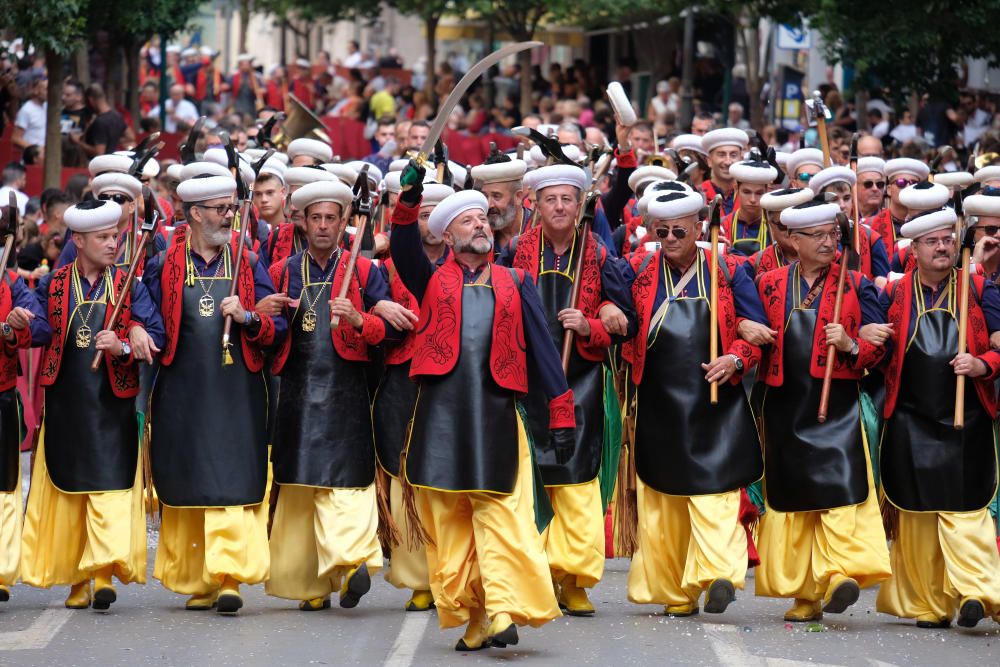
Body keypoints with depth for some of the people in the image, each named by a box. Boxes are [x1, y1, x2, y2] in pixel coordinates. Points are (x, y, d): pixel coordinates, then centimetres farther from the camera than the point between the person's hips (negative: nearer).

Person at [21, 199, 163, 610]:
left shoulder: (129, 286, 4)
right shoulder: (52, 286, 7)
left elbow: (154, 336, -4)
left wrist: (123, 346, -19)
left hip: (113, 406, -1)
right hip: (64, 404, 2)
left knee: (110, 487, -10)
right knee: (67, 490, 4)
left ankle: (104, 573, -15)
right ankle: (76, 580, 12)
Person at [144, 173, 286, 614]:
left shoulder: (248, 265, 9)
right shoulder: (163, 267, 7)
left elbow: (277, 328, 5)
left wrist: (248, 318, -13)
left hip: (236, 392, 0)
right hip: (182, 393, 1)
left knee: (233, 480, -10)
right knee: (187, 484, 3)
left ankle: (229, 576, -14)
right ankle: (195, 579, 13)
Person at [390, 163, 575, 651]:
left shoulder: (514, 284, 17)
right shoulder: (432, 280, 16)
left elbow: (541, 348, 14)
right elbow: (403, 250, -4)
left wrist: (561, 413, 8)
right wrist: (408, 200, -20)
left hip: (496, 414, 0)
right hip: (441, 414, 0)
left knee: (501, 515, -11)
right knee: (446, 520, -2)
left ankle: (502, 613, -18)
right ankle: (470, 619, 2)